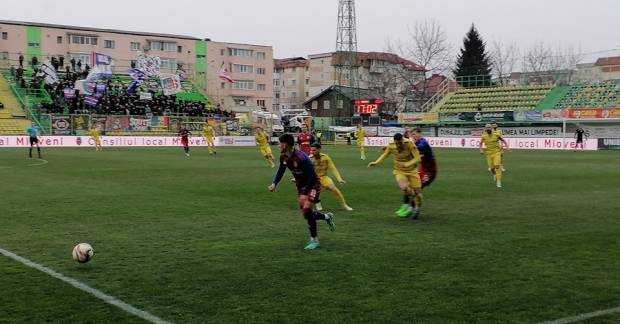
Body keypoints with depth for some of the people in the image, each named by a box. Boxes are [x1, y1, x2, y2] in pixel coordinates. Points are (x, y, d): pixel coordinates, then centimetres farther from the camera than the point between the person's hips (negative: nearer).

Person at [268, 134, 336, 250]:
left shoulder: (301, 157, -29)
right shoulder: (283, 157, -4)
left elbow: (312, 175, -26)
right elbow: (281, 170, 13)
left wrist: (305, 191, -25)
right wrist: (274, 184, 0)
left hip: (312, 185, -8)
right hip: (301, 186, 8)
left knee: (307, 210, -18)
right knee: (305, 214, 8)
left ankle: (314, 241, -6)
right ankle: (327, 217, 33)